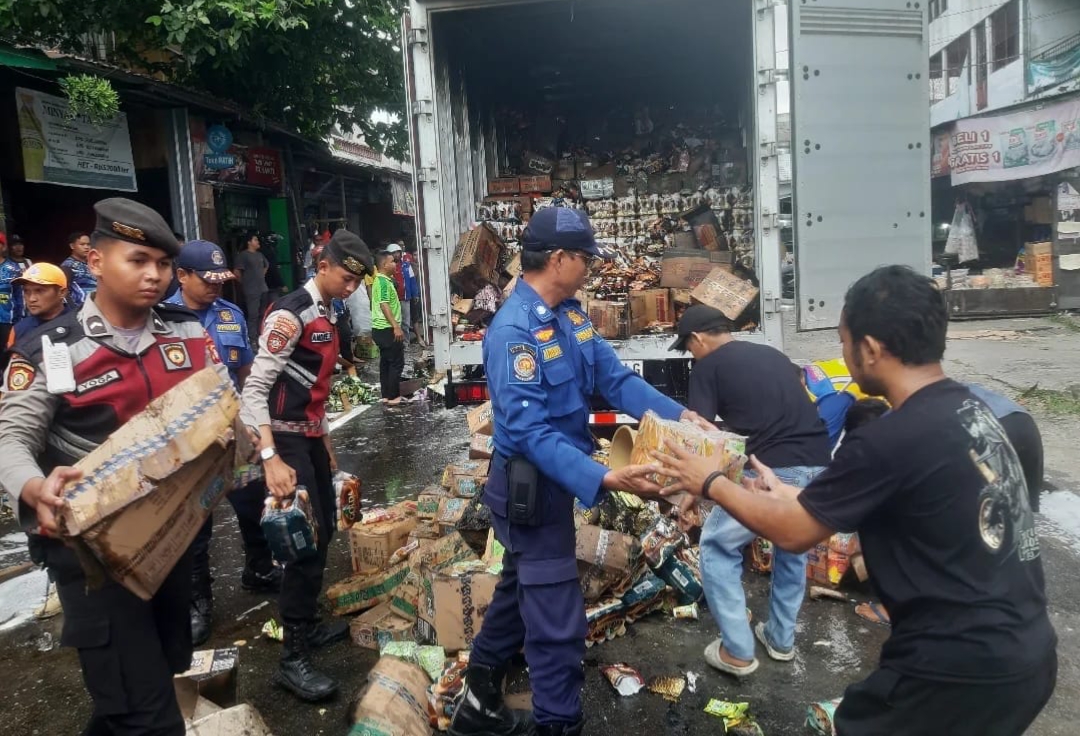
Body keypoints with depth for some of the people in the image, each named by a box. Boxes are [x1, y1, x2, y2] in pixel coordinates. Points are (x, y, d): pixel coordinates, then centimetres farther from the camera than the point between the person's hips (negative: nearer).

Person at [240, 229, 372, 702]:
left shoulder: (325, 315, 11)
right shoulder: (289, 315, -18)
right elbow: (254, 389, -22)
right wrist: (271, 459, -29)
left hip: (311, 437, 9)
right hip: (286, 440, -9)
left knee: (322, 532, 16)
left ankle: (308, 625, 33)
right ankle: (293, 658, 4)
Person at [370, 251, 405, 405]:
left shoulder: (382, 280, 16)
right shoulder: (383, 281, -16)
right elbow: (384, 305, -24)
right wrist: (396, 326, -27)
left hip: (381, 328, 10)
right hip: (387, 329, -10)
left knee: (386, 362, 12)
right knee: (397, 363, -5)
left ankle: (386, 395, 16)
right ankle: (393, 396, -2)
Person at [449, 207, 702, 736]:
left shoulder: (570, 313, 2)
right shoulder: (514, 330, -26)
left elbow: (614, 377, 2)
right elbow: (528, 431, -31)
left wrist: (677, 414, -8)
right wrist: (603, 478, -38)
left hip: (552, 480, 10)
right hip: (533, 487, -10)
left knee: (520, 589, 24)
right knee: (557, 619, 1)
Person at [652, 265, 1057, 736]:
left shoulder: (889, 441, -25)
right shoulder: (968, 409, 1)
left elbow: (791, 533, -12)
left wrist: (710, 482, 1)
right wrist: (786, 495, 18)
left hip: (964, 670, -8)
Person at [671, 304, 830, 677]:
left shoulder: (709, 365, 5)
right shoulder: (774, 354, 23)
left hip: (774, 472, -6)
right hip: (819, 467, 7)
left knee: (717, 548, 15)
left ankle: (737, 652, 18)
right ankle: (781, 639, 40)